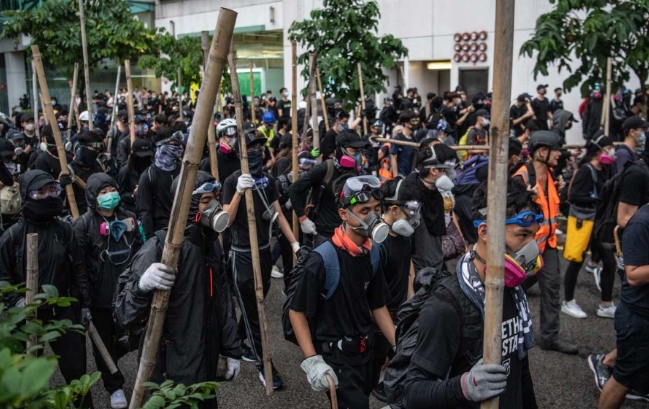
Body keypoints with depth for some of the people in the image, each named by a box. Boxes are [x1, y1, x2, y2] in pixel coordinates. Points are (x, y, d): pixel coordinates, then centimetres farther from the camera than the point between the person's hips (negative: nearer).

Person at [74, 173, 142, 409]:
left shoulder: (128, 218, 4)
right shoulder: (84, 224, -10)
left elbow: (139, 252, 14)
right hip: (100, 295, -4)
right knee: (105, 341, 10)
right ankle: (114, 386, 28)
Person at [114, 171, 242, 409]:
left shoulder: (211, 243, 5)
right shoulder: (161, 247, -20)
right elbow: (124, 316, -22)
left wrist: (232, 349, 14)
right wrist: (143, 286, -41)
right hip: (172, 371, -7)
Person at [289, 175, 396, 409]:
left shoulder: (375, 252, -3)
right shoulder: (324, 258, -23)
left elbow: (378, 306, 8)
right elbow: (296, 311, -15)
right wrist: (312, 361, -21)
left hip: (365, 349, 7)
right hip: (334, 355, -7)